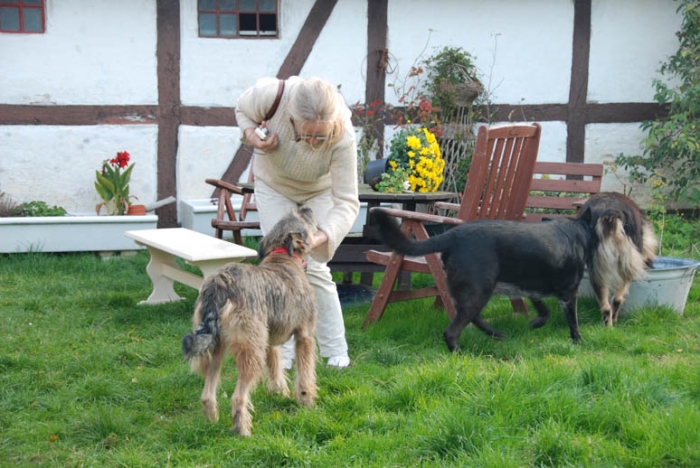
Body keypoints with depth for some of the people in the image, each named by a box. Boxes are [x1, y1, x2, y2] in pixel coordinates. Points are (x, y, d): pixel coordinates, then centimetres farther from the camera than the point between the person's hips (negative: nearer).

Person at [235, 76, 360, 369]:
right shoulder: (271, 94, -37)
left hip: (319, 192, -1)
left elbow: (346, 202, -34)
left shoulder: (343, 138, -39)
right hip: (273, 186, 2)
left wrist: (323, 236, -50)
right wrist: (252, 134, -31)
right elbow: (243, 110, -11)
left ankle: (336, 351, 5)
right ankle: (282, 353, 3)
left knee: (314, 268, -9)